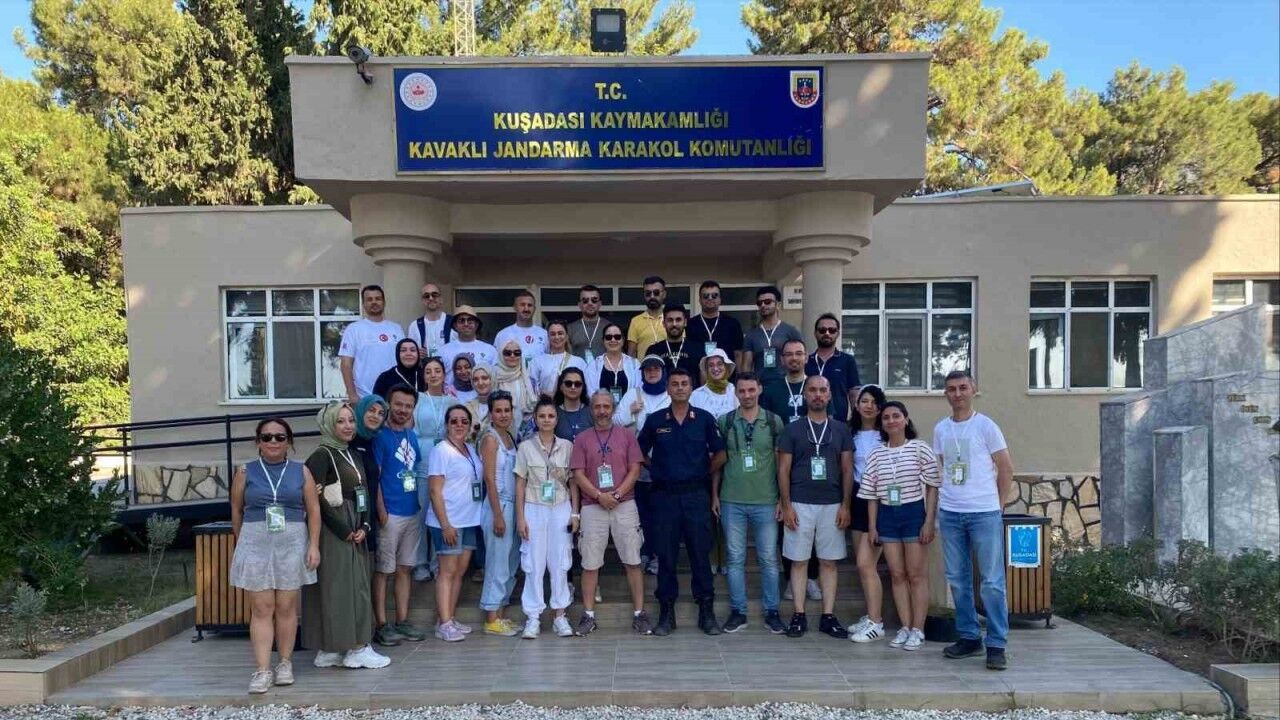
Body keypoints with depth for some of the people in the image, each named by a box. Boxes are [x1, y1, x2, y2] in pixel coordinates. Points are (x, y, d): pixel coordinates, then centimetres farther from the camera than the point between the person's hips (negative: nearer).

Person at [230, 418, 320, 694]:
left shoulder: (301, 472, 5)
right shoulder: (245, 473, 5)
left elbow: (313, 510, 3)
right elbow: (236, 511, 10)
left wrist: (314, 545, -4)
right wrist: (240, 544, 10)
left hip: (291, 544, 0)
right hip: (256, 545, 0)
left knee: (286, 607, 5)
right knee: (261, 609, -1)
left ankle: (285, 663, 17)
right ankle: (263, 670, 1)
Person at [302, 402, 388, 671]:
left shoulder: (354, 455, 14)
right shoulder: (322, 456, -10)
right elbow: (317, 500, -17)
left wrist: (364, 527, 1)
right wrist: (344, 531, -14)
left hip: (355, 533, 8)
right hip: (333, 534, -8)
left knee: (357, 586, 9)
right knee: (338, 586, -2)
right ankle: (356, 648, 4)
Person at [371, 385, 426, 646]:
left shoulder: (412, 436, 13)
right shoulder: (380, 436, -8)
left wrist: (420, 502, 14)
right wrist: (381, 511, -16)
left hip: (413, 512, 7)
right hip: (390, 514, -7)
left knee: (405, 568, 12)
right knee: (382, 570, 0)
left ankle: (402, 622, 19)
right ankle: (381, 625, 6)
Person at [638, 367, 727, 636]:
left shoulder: (704, 419, 2)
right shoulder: (655, 420, 4)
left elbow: (720, 454, 6)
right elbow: (640, 453, 12)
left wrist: (703, 474, 5)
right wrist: (659, 470, 5)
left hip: (696, 495, 0)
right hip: (664, 495, 1)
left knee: (700, 553, 3)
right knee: (665, 554, 5)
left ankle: (706, 611, 13)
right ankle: (666, 612, 14)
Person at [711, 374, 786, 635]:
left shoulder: (774, 422, 2)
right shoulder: (725, 422, 3)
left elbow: (781, 462, 4)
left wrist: (783, 498, 0)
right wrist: (714, 495, 4)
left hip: (766, 501, -1)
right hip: (732, 502, 1)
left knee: (769, 559, 5)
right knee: (735, 559, 7)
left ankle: (771, 612, 17)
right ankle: (738, 612, 17)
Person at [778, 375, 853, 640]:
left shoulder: (841, 429, 7)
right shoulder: (793, 429, 3)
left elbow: (847, 470, 7)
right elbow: (783, 470, 1)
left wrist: (846, 506, -1)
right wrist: (787, 506, -6)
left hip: (832, 505, 1)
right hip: (800, 504, -1)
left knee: (828, 561, 6)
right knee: (799, 561, 2)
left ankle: (828, 616, 13)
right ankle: (799, 615, 9)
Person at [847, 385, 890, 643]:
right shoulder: (852, 435, 10)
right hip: (858, 499, 6)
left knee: (866, 564, -9)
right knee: (863, 565, 11)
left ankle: (875, 623, 0)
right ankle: (872, 617, 22)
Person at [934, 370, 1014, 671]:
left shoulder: (986, 426, -3)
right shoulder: (940, 429, 9)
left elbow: (1006, 468, 1)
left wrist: (998, 505, 2)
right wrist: (941, 502, 11)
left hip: (984, 513, -5)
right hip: (949, 513, 5)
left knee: (992, 581, -3)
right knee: (957, 579, 10)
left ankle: (996, 645, 2)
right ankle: (969, 637, 21)